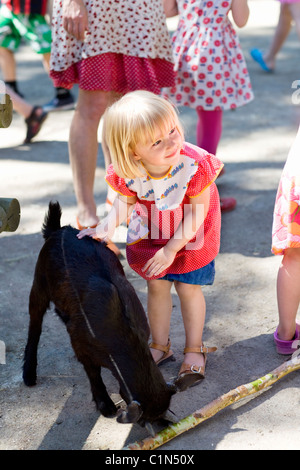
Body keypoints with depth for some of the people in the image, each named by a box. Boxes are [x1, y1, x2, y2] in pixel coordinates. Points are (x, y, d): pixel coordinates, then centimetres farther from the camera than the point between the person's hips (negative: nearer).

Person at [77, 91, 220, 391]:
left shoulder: (193, 164, -37)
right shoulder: (127, 174, -30)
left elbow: (197, 212, -26)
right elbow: (124, 202, -10)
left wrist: (172, 248, -25)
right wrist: (107, 227, -29)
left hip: (191, 234, -3)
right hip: (151, 232, 3)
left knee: (188, 287, 3)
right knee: (157, 285, 13)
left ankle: (194, 350, 25)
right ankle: (160, 346, 33)